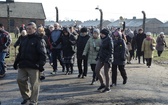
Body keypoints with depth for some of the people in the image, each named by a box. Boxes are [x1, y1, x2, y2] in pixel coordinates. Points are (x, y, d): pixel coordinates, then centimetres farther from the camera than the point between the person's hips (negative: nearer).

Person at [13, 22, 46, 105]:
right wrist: (16, 62, 20)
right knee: (20, 80, 7)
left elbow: (42, 54, -13)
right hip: (22, 65, 7)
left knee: (34, 84, 0)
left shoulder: (38, 40, -7)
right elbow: (20, 52, 23)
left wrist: (41, 64, -20)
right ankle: (26, 96, 25)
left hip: (33, 66, -7)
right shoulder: (25, 39, 16)